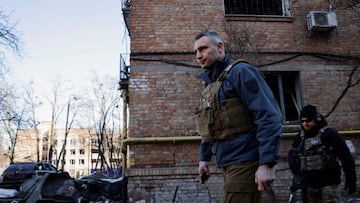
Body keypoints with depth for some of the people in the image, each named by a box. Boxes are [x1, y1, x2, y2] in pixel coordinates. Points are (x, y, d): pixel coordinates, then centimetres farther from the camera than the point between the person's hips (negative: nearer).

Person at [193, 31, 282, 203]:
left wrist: (267, 163, -23)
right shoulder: (210, 84, 17)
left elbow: (268, 117, -18)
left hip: (244, 163, -8)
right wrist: (204, 157, 20)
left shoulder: (239, 72, -9)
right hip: (227, 164, 8)